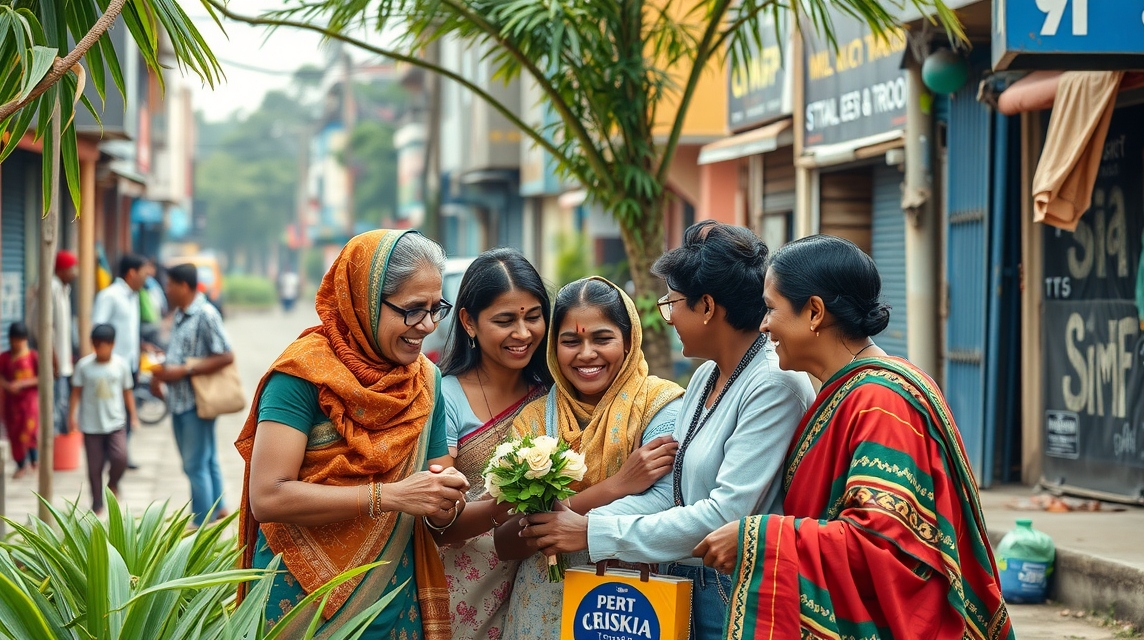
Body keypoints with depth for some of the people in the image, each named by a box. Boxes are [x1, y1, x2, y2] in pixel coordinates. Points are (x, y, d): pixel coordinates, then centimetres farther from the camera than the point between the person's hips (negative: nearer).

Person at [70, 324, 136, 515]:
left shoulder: (121, 365, -1)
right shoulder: (84, 365, -4)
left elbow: (127, 392, 6)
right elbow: (77, 391, 0)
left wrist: (133, 416, 5)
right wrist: (72, 415, -6)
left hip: (115, 422, 0)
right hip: (91, 424, 0)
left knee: (120, 457, -17)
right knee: (94, 467, 4)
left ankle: (113, 483, 15)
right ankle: (97, 505, 17)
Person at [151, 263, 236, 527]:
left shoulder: (205, 315, -16)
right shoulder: (179, 315, 12)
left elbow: (226, 356, -20)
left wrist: (183, 371, -21)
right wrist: (161, 372, 4)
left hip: (197, 402, -9)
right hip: (178, 400, 9)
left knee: (195, 464, -4)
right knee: (206, 460, 19)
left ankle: (202, 524, 3)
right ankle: (217, 508, 30)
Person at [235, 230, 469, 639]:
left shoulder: (426, 379, 3)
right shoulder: (306, 370, -14)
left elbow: (436, 516, 7)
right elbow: (267, 497, -23)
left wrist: (444, 507, -17)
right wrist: (388, 496, -25)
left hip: (395, 605, 5)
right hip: (303, 599, -5)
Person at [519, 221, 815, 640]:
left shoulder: (775, 386, -18)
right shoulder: (707, 376, 9)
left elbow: (726, 513, -23)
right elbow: (672, 492, 7)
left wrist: (594, 533, -19)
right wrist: (578, 523, -7)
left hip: (734, 596, -7)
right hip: (681, 586, 8)